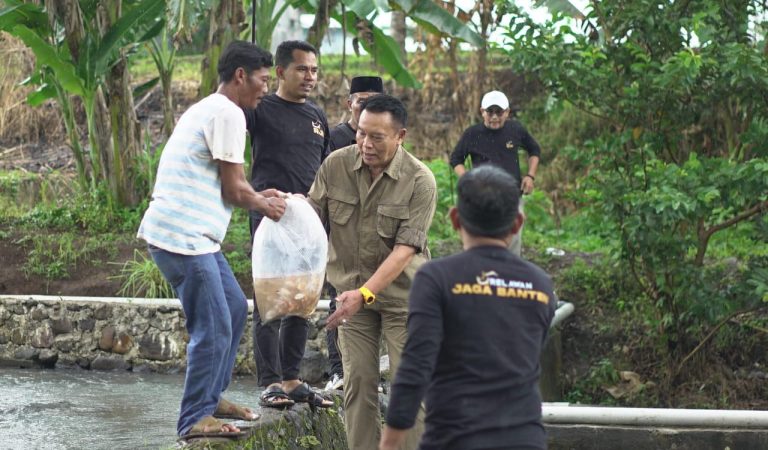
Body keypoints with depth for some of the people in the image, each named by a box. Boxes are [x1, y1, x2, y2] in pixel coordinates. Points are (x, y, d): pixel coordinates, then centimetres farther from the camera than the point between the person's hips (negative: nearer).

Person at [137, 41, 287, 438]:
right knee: (213, 328, -8)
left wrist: (258, 197, 19)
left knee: (234, 309, 18)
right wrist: (264, 205, 8)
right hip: (182, 237, -11)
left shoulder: (207, 109, 21)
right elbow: (233, 189, -10)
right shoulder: (228, 114, -12)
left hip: (195, 237, 11)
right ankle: (195, 418, -1)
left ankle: (210, 399, 27)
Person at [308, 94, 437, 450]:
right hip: (352, 291, 3)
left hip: (401, 291, -3)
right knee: (358, 383, 2)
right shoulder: (335, 165, -6)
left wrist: (365, 293, -31)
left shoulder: (420, 181, -17)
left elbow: (405, 247, -22)